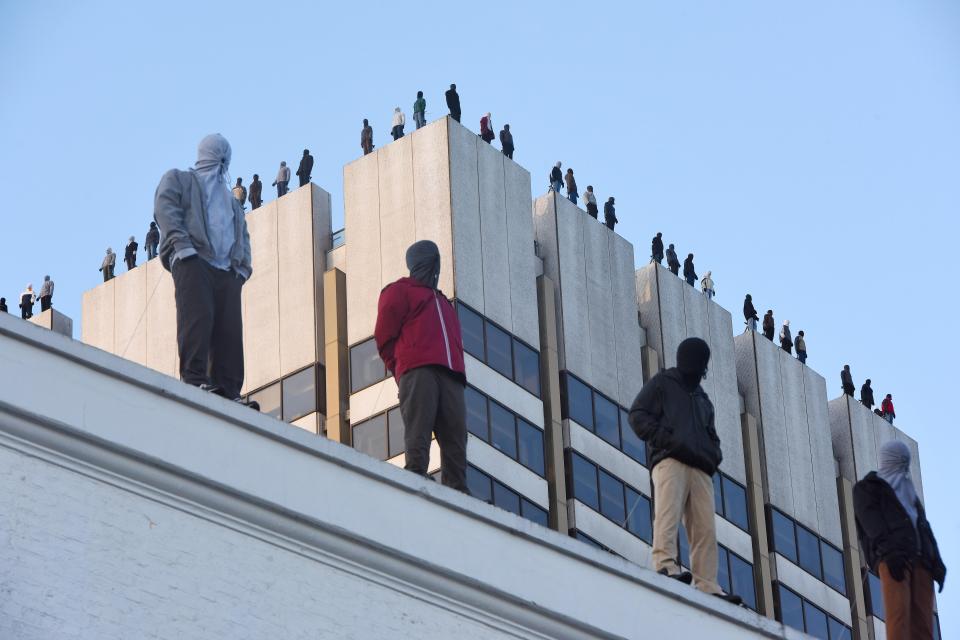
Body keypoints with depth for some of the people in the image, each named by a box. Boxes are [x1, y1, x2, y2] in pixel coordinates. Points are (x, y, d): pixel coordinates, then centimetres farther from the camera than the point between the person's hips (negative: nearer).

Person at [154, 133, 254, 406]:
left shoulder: (231, 201, 40)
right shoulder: (178, 179, 23)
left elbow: (242, 235, 27)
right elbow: (165, 208, 4)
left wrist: (242, 266, 6)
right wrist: (181, 243, -14)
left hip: (226, 270, 5)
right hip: (192, 259, -5)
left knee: (230, 329, -9)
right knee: (198, 318, -22)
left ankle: (228, 391, -15)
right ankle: (195, 379, -26)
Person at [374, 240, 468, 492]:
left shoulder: (442, 301, 38)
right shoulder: (399, 291, 18)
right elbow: (385, 337, 7)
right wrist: (402, 369, 0)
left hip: (450, 376, 6)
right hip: (418, 373, -6)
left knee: (455, 438, -9)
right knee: (418, 435, -19)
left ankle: (456, 493, -17)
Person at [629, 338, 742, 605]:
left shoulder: (703, 398, 35)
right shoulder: (662, 383, 16)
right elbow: (638, 415, 4)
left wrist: (714, 455, 11)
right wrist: (666, 439, -11)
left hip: (700, 469, 6)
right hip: (670, 461, -6)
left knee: (705, 528, -6)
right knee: (669, 513, -25)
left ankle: (707, 587, -14)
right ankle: (665, 565, -37)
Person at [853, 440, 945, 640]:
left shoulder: (908, 491, 35)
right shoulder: (866, 488, 17)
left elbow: (924, 526, 24)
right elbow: (871, 522, -1)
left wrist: (937, 562, 7)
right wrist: (889, 552, -20)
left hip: (920, 559, 5)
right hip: (891, 557, -5)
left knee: (922, 623, -10)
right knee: (899, 614, -23)